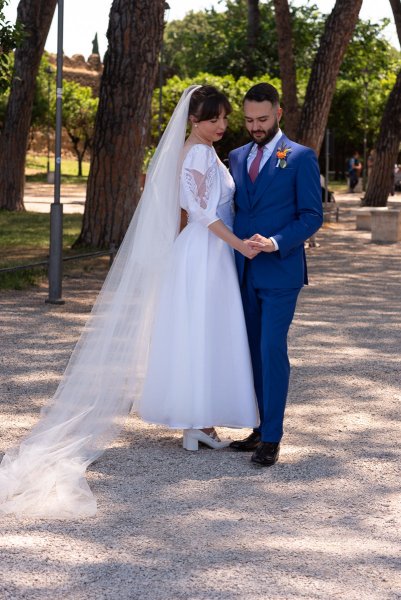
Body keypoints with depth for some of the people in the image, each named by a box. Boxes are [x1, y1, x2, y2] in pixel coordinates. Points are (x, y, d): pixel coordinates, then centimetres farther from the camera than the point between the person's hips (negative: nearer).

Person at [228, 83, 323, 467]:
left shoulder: (300, 158, -3)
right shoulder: (237, 157, 13)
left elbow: (312, 216, -7)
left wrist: (276, 243, -20)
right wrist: (231, 256, 5)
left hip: (280, 271, -5)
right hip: (244, 272, 5)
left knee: (273, 350, -9)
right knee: (252, 350, 8)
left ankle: (272, 438, -4)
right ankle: (261, 428, 16)